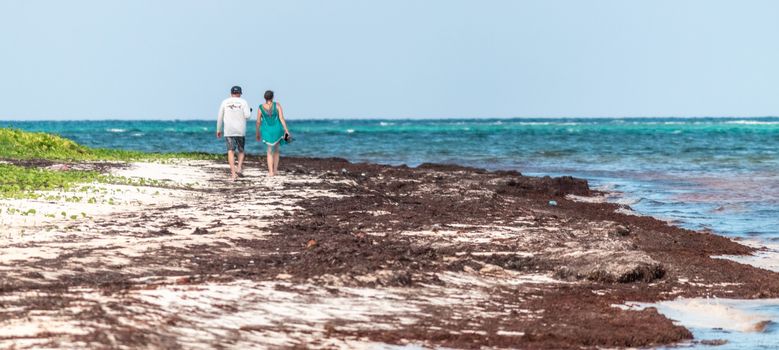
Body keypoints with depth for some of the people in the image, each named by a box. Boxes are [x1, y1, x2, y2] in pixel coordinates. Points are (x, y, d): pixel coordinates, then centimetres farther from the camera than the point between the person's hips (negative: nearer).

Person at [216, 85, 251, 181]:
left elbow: (220, 117, 6)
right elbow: (247, 116, -10)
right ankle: (239, 168, -2)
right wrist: (249, 112, 14)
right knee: (241, 150, 17)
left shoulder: (225, 102, 5)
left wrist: (218, 130, 16)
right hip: (240, 131, 0)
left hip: (228, 131, 0)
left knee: (231, 151, -3)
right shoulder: (243, 102, 0)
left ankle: (233, 173, -14)